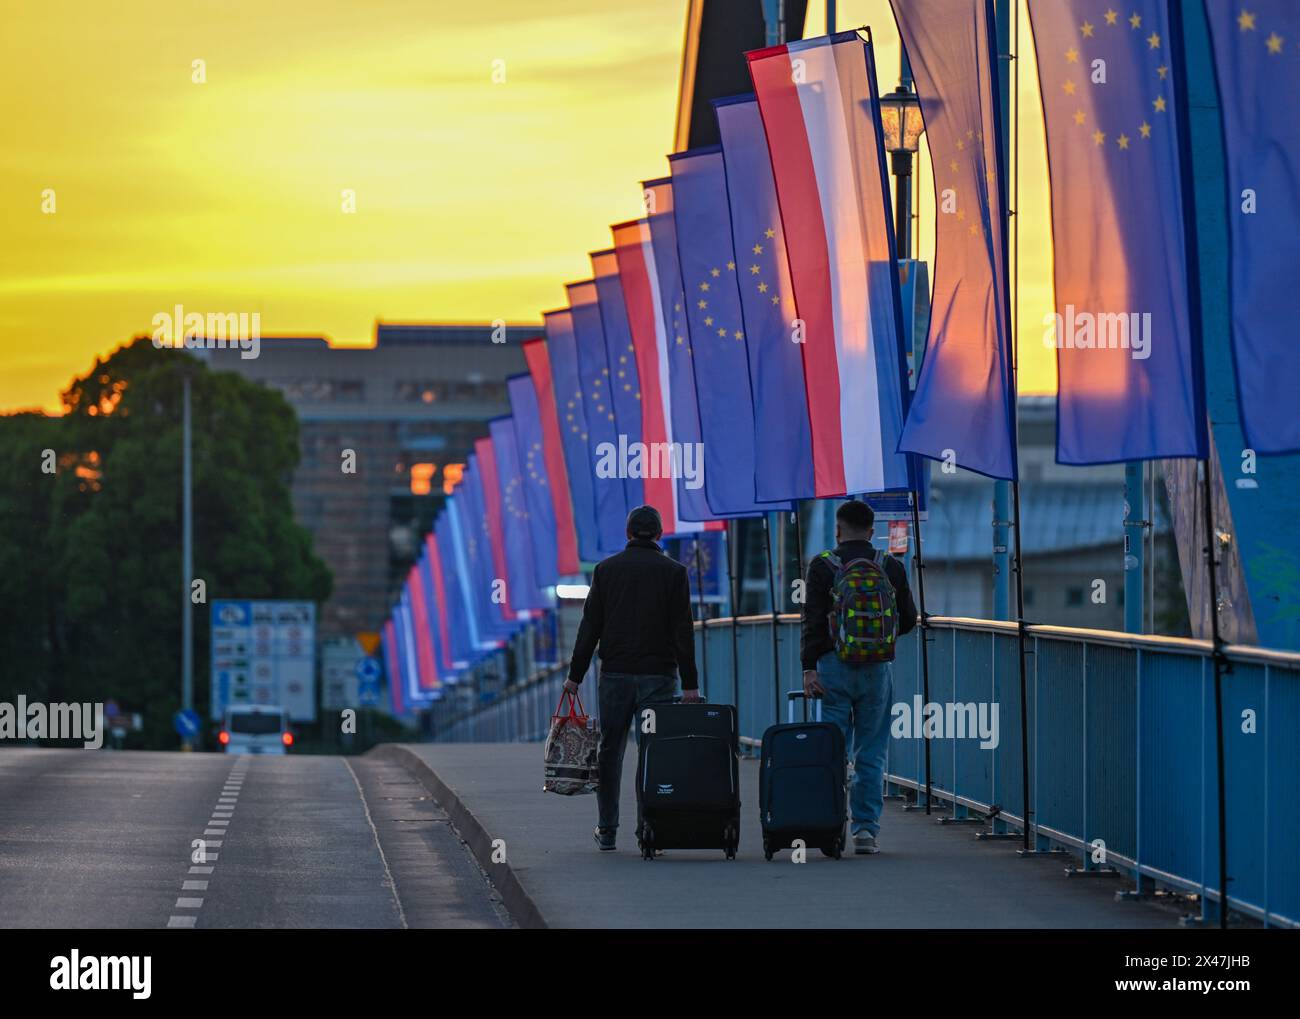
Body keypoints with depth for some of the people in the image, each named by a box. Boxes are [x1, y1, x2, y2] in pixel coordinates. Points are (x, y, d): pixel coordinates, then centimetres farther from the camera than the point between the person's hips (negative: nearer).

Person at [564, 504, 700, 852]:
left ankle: (607, 831, 13)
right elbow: (683, 631, -4)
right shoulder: (673, 572, -1)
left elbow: (590, 626, 2)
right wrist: (690, 683, -4)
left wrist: (576, 675, 5)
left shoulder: (606, 569, 3)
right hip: (659, 676, -1)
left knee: (610, 752, 10)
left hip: (615, 674, 1)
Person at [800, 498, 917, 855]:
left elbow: (813, 621, -8)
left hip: (834, 666, -1)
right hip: (878, 668, 1)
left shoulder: (822, 566, -2)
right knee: (871, 753, 6)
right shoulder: (890, 567, 4)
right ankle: (866, 828, 0)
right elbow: (908, 619, 11)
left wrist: (809, 667, -9)